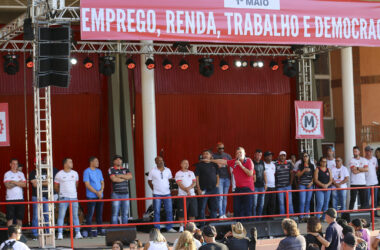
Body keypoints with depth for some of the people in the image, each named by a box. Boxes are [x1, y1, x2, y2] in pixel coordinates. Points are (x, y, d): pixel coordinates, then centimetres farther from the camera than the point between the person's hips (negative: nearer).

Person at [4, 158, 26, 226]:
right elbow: (8, 186, -13)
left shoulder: (21, 174, 12)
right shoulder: (7, 174, 1)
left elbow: (24, 184, -2)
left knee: (20, 218, 6)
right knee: (10, 218, -4)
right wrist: (19, 183, -6)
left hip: (20, 198, 4)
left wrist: (14, 182, -9)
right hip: (10, 198, -3)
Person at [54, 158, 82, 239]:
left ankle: (78, 233, 7)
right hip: (63, 198, -3)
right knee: (61, 216, -5)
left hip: (74, 197, 3)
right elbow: (56, 187, 8)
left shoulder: (75, 173, 9)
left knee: (75, 215, 4)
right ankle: (60, 234, -3)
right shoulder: (59, 174, -2)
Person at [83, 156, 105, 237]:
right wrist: (96, 192, -13)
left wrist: (101, 191, -6)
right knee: (90, 214, -6)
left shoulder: (99, 171, 14)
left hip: (100, 196, 6)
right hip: (91, 196, -6)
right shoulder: (87, 171, -6)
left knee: (100, 213, 8)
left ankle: (100, 230, 14)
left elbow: (102, 182, 14)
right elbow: (87, 184, -11)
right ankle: (88, 230, -3)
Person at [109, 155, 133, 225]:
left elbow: (130, 176, -3)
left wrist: (120, 176, -10)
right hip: (116, 194, -4)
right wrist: (125, 178, -2)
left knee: (125, 213, 6)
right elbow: (114, 179, -14)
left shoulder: (125, 169, 15)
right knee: (115, 213, -6)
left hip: (125, 194, 4)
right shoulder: (111, 169, 2)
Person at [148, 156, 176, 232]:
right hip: (157, 194, -3)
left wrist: (168, 187, 10)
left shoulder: (168, 170, 8)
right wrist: (154, 189, 2)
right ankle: (157, 228, 4)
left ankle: (169, 228, 11)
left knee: (169, 211, 3)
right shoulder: (152, 171, -1)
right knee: (157, 212, -1)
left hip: (167, 193, 3)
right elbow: (149, 181, 7)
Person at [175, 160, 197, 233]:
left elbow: (194, 182, 5)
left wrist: (189, 188, -13)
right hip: (182, 195, -4)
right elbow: (180, 184, -8)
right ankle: (181, 227, 2)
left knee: (193, 212, 3)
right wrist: (187, 191, -18)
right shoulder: (178, 174, 2)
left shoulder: (191, 173, 16)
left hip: (192, 194, 4)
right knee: (182, 213, -6)